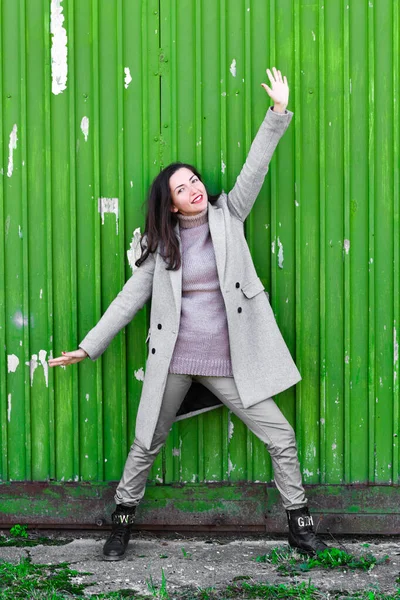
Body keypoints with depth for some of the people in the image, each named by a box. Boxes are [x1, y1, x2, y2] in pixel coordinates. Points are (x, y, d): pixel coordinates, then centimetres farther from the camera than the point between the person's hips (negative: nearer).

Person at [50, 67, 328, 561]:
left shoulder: (227, 216, 4)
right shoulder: (163, 243, 4)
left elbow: (253, 171, -6)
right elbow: (131, 297, 6)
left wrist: (278, 114, -16)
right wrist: (89, 346, 5)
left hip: (228, 362, 0)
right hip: (173, 362, 0)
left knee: (280, 436, -2)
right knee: (146, 445, 8)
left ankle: (300, 524, 13)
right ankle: (122, 522, 27)